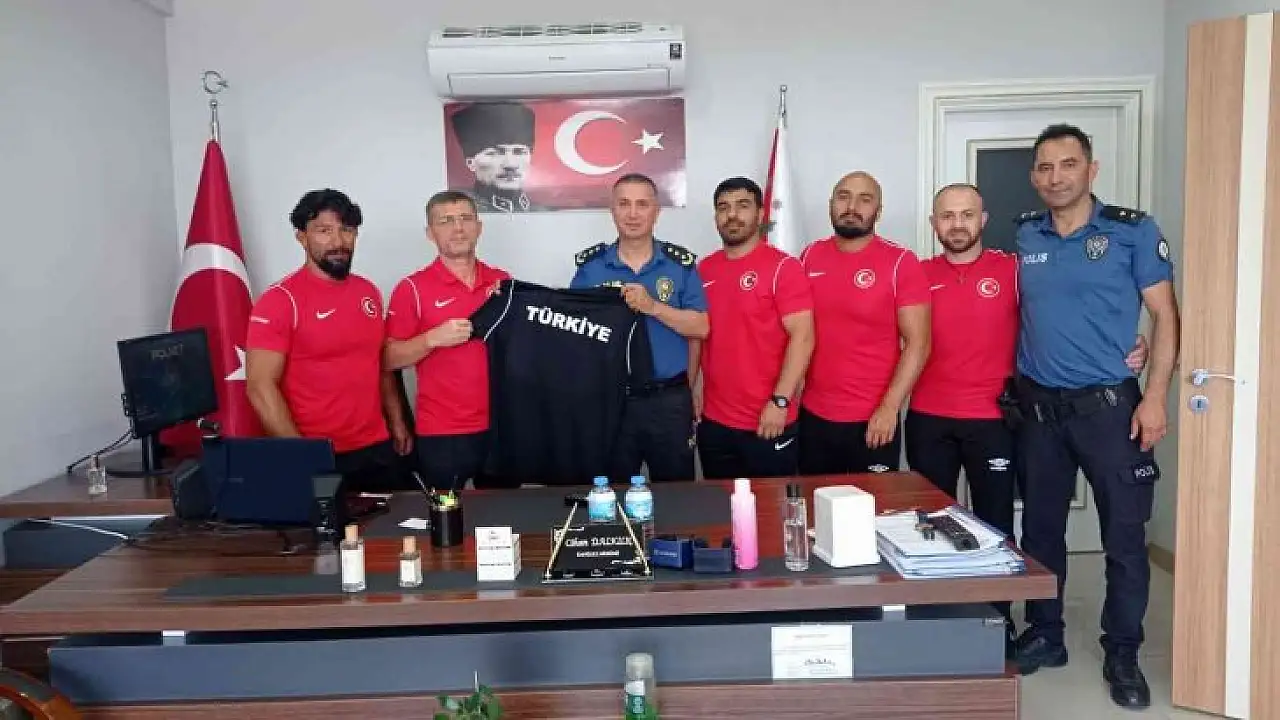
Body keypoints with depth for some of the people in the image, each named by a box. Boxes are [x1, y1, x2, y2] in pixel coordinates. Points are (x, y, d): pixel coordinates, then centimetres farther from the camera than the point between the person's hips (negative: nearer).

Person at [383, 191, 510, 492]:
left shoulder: (502, 281, 6)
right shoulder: (412, 288, -5)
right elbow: (389, 359, -4)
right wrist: (433, 338, -19)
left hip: (500, 426, 4)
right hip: (441, 434, -3)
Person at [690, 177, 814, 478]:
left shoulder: (783, 267, -9)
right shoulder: (704, 269, 8)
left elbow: (802, 337, -15)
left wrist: (780, 401, -19)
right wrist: (689, 388, 8)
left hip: (768, 422, -5)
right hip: (713, 422, 5)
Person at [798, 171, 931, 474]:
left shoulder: (901, 262, -8)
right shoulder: (810, 257, 5)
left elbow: (918, 343, -10)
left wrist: (890, 406, -16)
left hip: (873, 421, -4)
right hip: (812, 417, 4)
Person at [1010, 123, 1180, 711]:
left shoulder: (1133, 230, -4)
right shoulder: (1025, 237, 6)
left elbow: (1164, 315, -5)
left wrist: (1154, 398, -13)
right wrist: (1013, 387, 6)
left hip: (1109, 405, -3)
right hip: (1039, 407, 3)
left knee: (1124, 535, 2)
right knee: (1040, 528, 12)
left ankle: (1122, 656, 18)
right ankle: (1044, 636, 27)